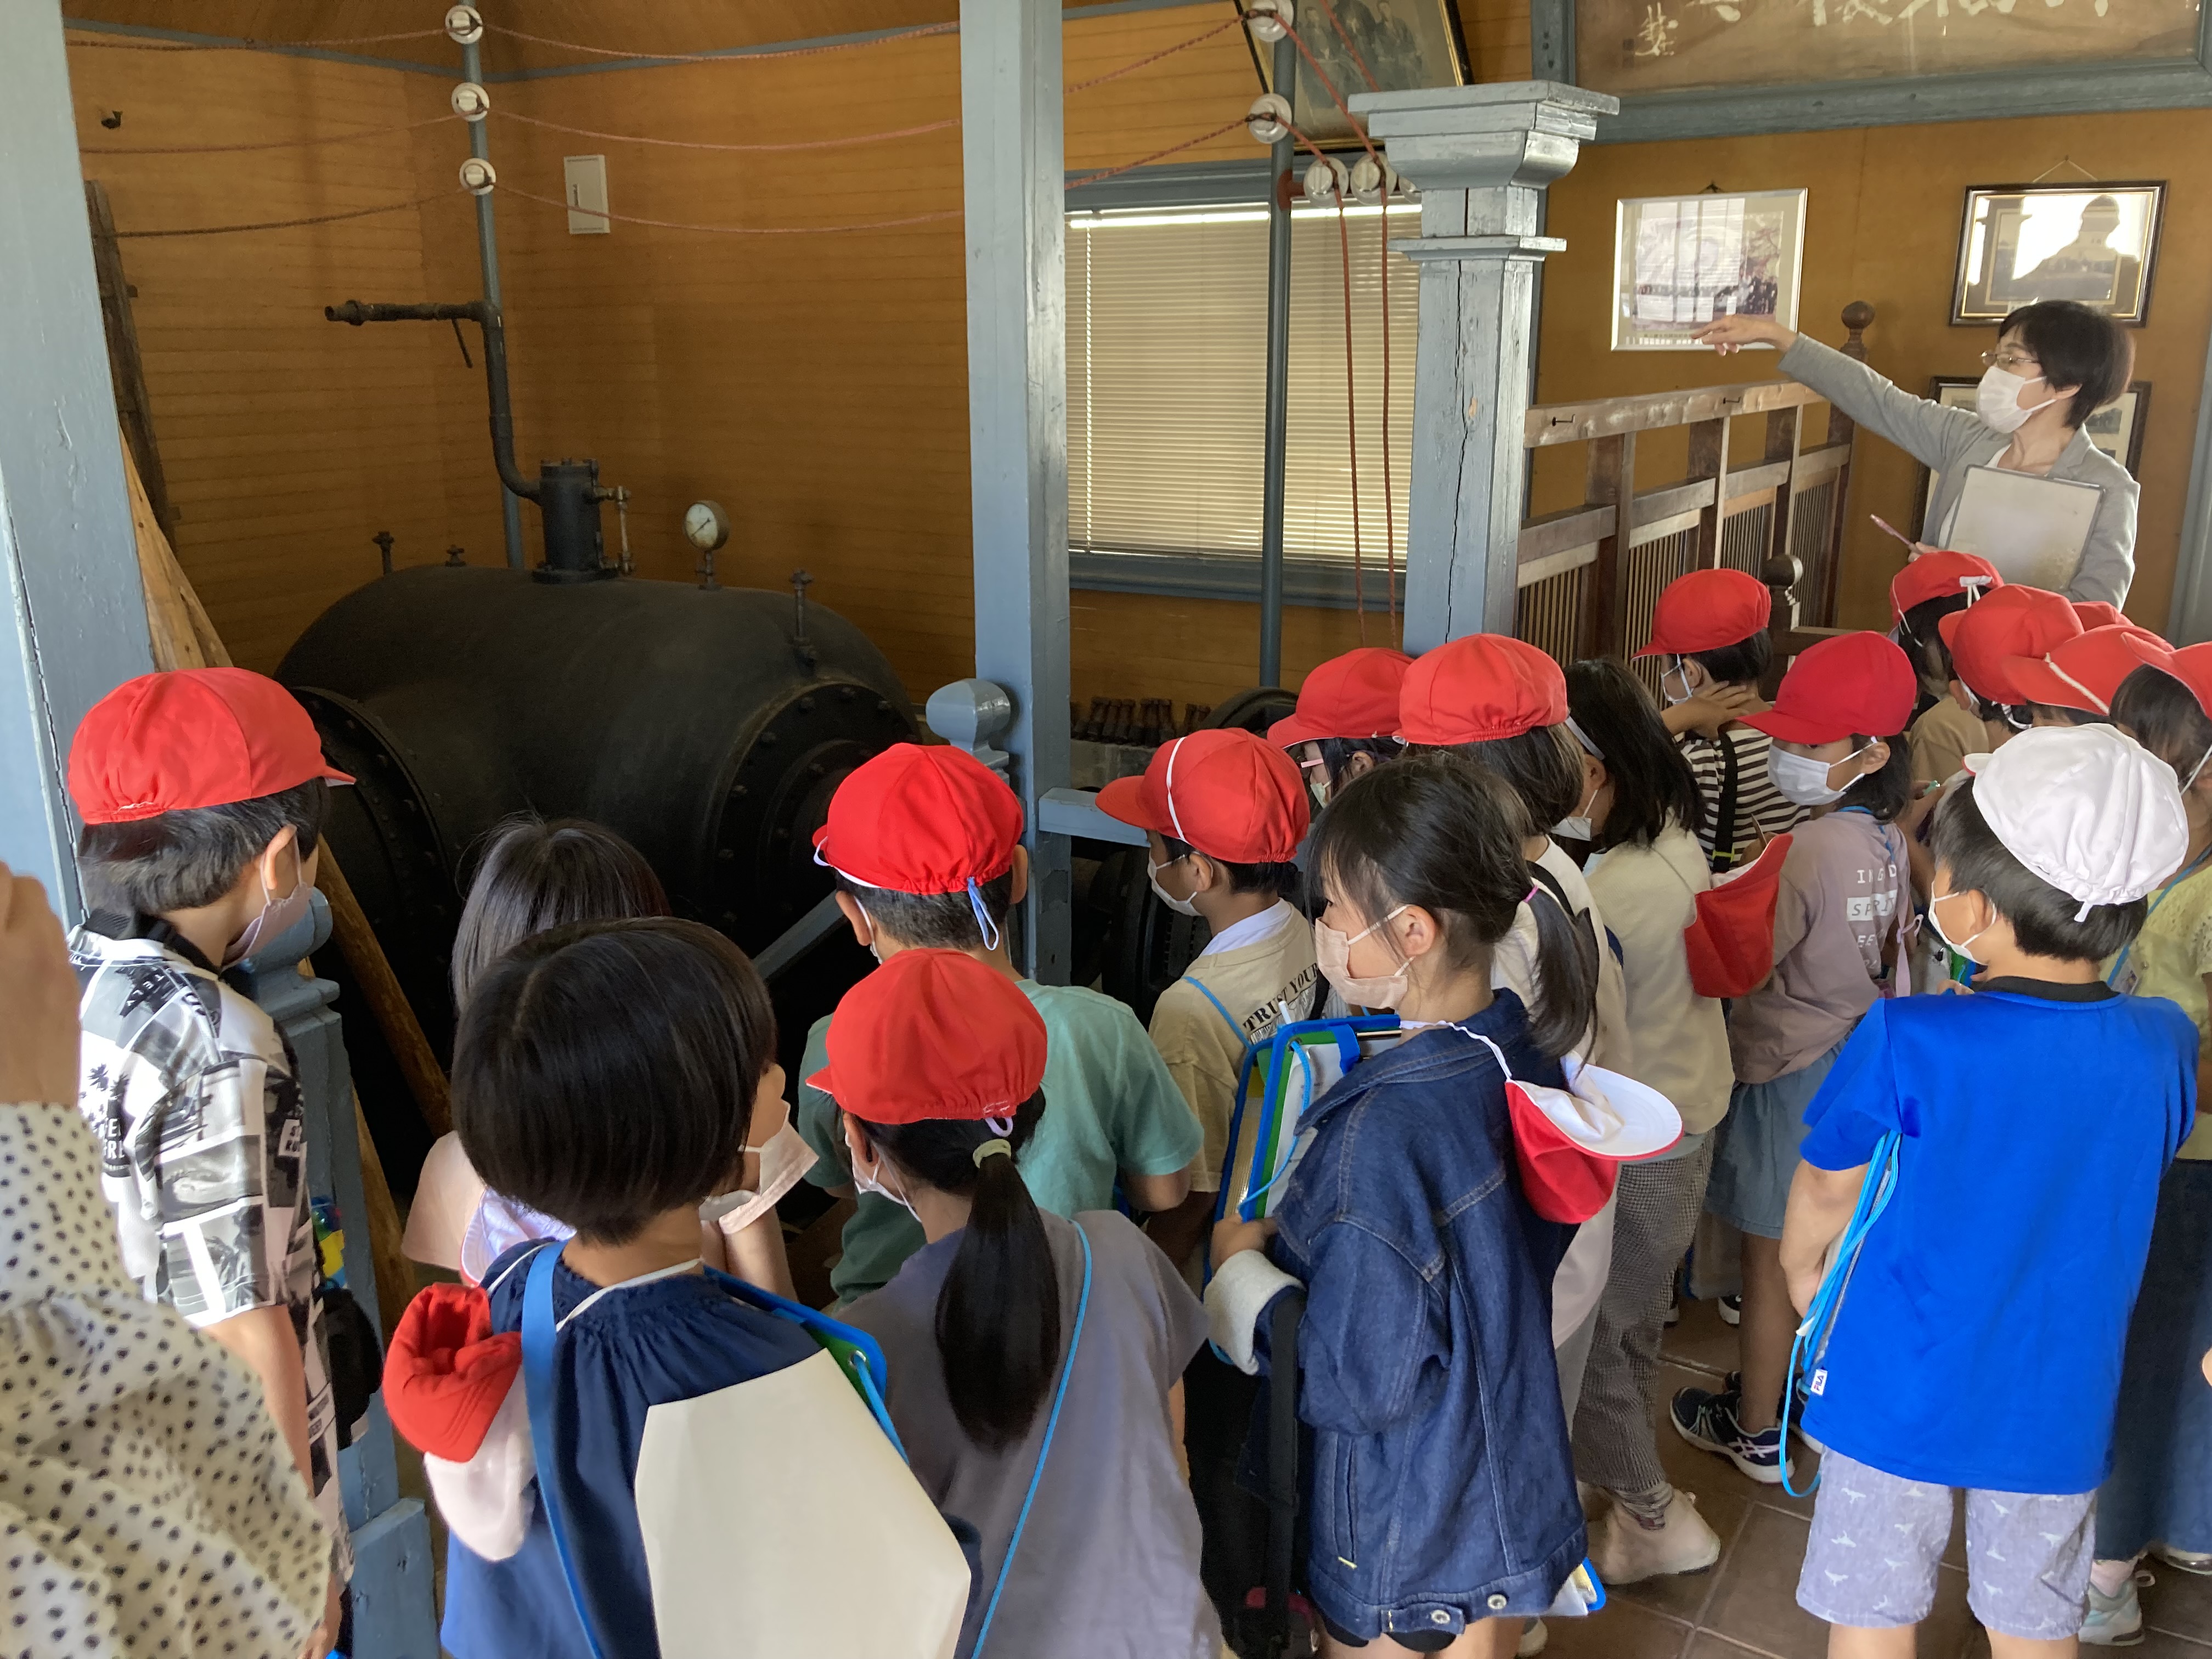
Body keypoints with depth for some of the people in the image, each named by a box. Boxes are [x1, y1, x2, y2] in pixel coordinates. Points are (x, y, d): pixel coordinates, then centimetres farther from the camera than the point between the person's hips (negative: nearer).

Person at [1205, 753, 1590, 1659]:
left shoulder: (1385, 1132, -34)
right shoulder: (1528, 1061, -8)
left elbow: (1359, 1383, -27)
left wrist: (1239, 1268, -13)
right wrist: (1298, 1237, 4)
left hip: (1403, 1553, -6)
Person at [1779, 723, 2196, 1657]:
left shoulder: (1907, 1043, -23)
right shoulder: (2164, 1046, -12)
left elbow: (1826, 1189, -7)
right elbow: (2138, 1173, 7)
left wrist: (1802, 1271, 14)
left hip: (1902, 1393, -3)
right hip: (2057, 1403, 3)